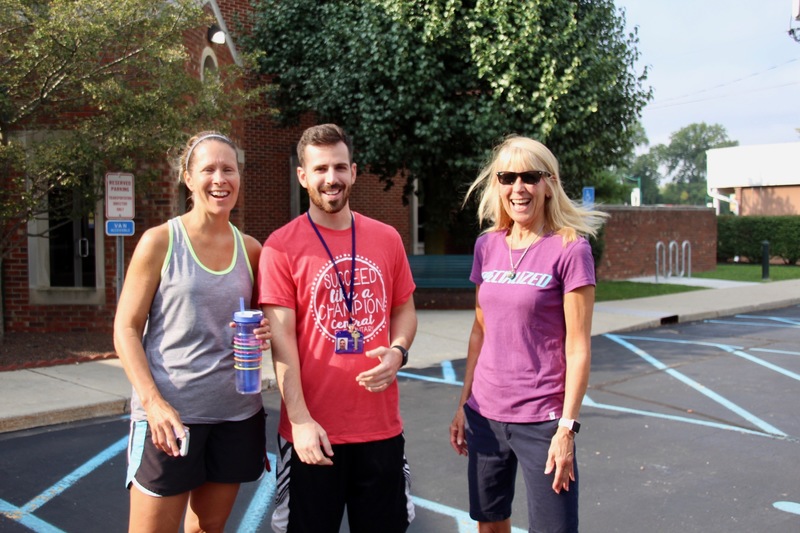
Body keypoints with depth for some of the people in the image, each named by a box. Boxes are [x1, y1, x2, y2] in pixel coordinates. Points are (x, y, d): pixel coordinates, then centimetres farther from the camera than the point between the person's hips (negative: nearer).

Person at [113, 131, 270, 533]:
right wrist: (152, 401, -18)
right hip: (169, 412, -4)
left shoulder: (250, 249, 7)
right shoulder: (160, 241, -5)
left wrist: (261, 334, -4)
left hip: (237, 413, 4)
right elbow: (126, 329, -6)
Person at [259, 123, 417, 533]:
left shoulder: (387, 239, 6)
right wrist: (300, 420, -15)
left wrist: (398, 351, -7)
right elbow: (281, 337, -10)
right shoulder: (281, 246, -6)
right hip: (313, 430, -3)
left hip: (382, 426, 4)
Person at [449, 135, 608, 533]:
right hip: (485, 414, 5)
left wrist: (567, 426, -14)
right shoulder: (487, 246, 5)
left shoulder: (569, 249, -10)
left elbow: (578, 347, -11)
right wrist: (464, 403, 11)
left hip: (541, 419, -5)